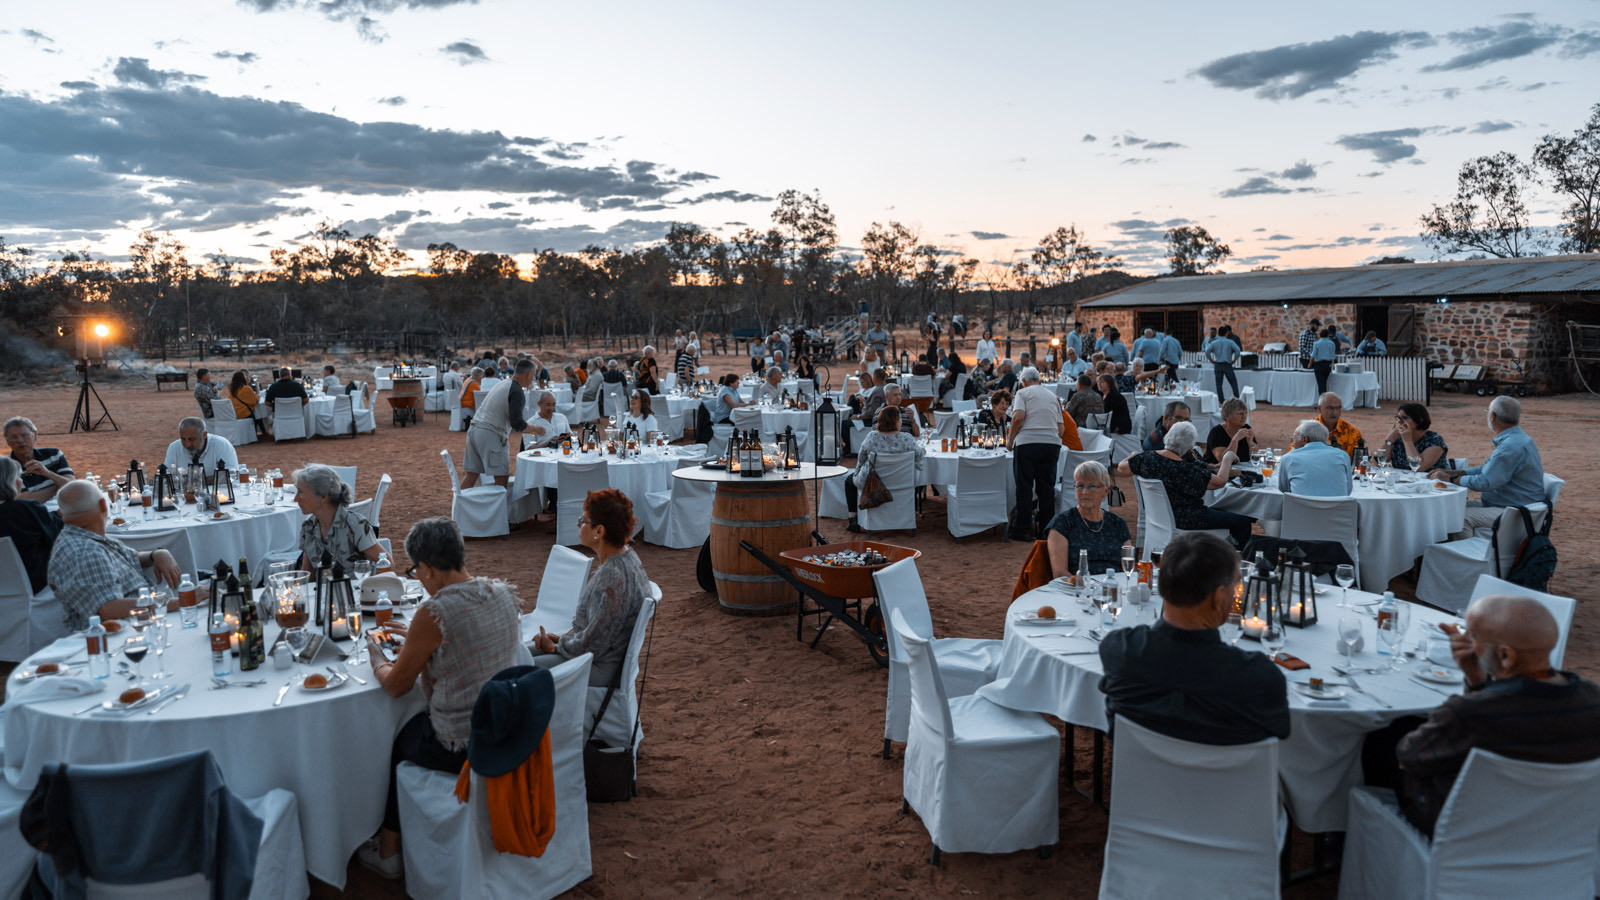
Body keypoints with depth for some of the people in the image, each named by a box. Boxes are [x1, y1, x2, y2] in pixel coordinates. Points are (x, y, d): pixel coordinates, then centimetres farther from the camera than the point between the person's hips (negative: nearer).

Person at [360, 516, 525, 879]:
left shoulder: (434, 613, -23)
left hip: (461, 750, -6)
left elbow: (396, 686, -8)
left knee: (397, 742, 23)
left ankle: (389, 852, 37)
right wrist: (416, 636, 24)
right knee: (418, 724, 28)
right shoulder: (503, 594, -2)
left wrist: (376, 655, 11)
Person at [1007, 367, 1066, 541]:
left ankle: (1024, 530, 4)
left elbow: (1019, 417, -10)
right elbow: (1060, 427, 18)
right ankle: (1046, 528, 14)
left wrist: (1010, 440, -1)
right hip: (1052, 442, 5)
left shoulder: (1023, 393, 6)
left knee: (1024, 486, 2)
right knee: (1047, 486, 10)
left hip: (1028, 443, -4)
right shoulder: (1052, 395, 21)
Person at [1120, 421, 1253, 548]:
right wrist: (1227, 459, -3)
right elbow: (1220, 481, -19)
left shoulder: (1147, 458, -10)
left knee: (1221, 511, 28)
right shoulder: (1186, 470, -27)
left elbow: (1121, 468, 5)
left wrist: (1134, 456, 24)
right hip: (1184, 521, -9)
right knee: (1242, 522, -1)